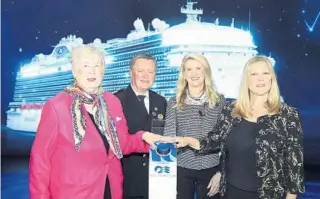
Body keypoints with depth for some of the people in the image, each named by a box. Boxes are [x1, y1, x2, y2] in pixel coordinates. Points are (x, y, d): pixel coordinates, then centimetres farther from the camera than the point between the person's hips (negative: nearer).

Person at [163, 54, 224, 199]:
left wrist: (222, 172, 0)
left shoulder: (219, 100, 2)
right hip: (182, 170, 0)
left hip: (211, 170, 0)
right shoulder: (174, 102, 1)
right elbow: (168, 138, 1)